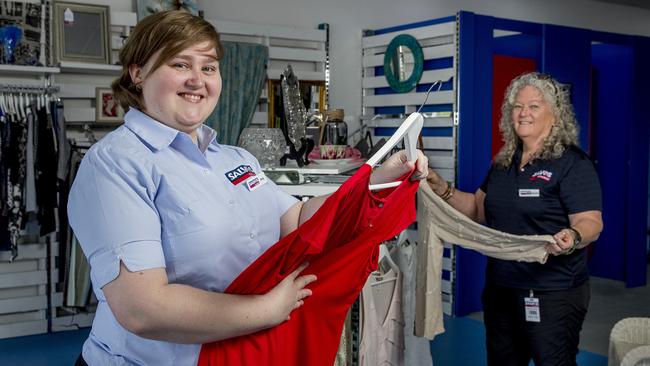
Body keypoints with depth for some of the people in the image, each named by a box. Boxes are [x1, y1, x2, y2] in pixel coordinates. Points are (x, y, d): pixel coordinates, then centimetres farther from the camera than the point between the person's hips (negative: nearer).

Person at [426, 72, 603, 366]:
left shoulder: (572, 163, -11)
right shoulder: (503, 163, 12)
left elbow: (590, 223, -16)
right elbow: (479, 209, 17)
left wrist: (572, 238, -37)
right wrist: (443, 190, 3)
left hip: (551, 294, -7)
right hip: (500, 287, 7)